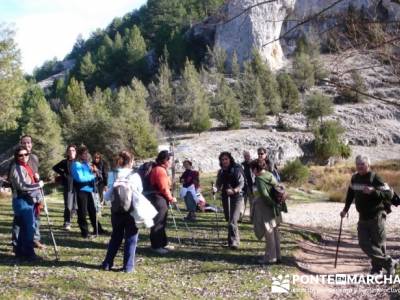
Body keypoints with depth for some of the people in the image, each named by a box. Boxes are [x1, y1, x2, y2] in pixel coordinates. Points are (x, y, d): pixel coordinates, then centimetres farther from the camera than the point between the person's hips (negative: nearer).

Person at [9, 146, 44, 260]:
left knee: (25, 227, 13)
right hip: (22, 201, -9)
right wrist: (38, 184, -13)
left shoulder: (26, 167, 16)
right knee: (29, 227, -8)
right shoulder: (17, 168, -11)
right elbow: (22, 186, -21)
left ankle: (20, 251, 21)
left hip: (29, 201, 9)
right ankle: (28, 253, -3)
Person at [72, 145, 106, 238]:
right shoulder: (76, 165, -10)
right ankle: (84, 231, 9)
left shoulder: (86, 164, 14)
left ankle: (97, 229, 23)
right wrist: (92, 176, -12)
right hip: (81, 190, -8)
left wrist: (93, 171, 0)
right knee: (82, 212, -1)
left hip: (89, 189, 8)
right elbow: (80, 178, -21)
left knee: (92, 210, 14)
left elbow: (93, 175, 21)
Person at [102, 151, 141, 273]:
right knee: (131, 238, 6)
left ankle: (107, 263, 21)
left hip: (117, 210, 3)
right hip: (132, 210, -2)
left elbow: (108, 196, -6)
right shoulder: (135, 176, -8)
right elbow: (140, 192, 2)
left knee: (116, 237, 17)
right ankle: (128, 266, 6)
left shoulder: (114, 175, -5)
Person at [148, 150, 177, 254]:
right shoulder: (160, 170, -16)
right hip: (159, 199, -11)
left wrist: (168, 198, 11)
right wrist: (171, 198, -7)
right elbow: (164, 188, -20)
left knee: (161, 223, 17)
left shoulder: (157, 169, 16)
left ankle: (163, 244, 26)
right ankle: (156, 246, 1)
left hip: (160, 199, 11)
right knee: (158, 223, -5)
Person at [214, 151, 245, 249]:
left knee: (233, 220, -15)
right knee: (228, 219, 13)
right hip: (226, 196, 6)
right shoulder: (221, 172, 9)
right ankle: (236, 239, 31)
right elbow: (219, 184, 13)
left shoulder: (236, 169, -7)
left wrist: (234, 190, -30)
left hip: (237, 196, -6)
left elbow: (242, 183, -13)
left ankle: (234, 242, -12)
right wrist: (216, 188, -10)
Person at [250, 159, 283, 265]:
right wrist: (276, 204, 7)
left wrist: (274, 204, -14)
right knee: (275, 233, 15)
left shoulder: (259, 179, -16)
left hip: (266, 209, -8)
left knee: (269, 233, 2)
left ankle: (270, 257, 12)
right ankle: (277, 256, 25)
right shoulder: (270, 175, 7)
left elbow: (264, 195, -23)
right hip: (274, 210, 8)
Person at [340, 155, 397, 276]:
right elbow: (350, 193, 22)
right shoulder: (354, 178, 6)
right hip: (363, 217, 6)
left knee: (378, 243, 0)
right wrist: (345, 209, 24)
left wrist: (373, 191, -32)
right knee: (364, 243, 0)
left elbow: (389, 194, -19)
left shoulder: (375, 178, -14)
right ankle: (387, 262, 12)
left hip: (376, 216, -6)